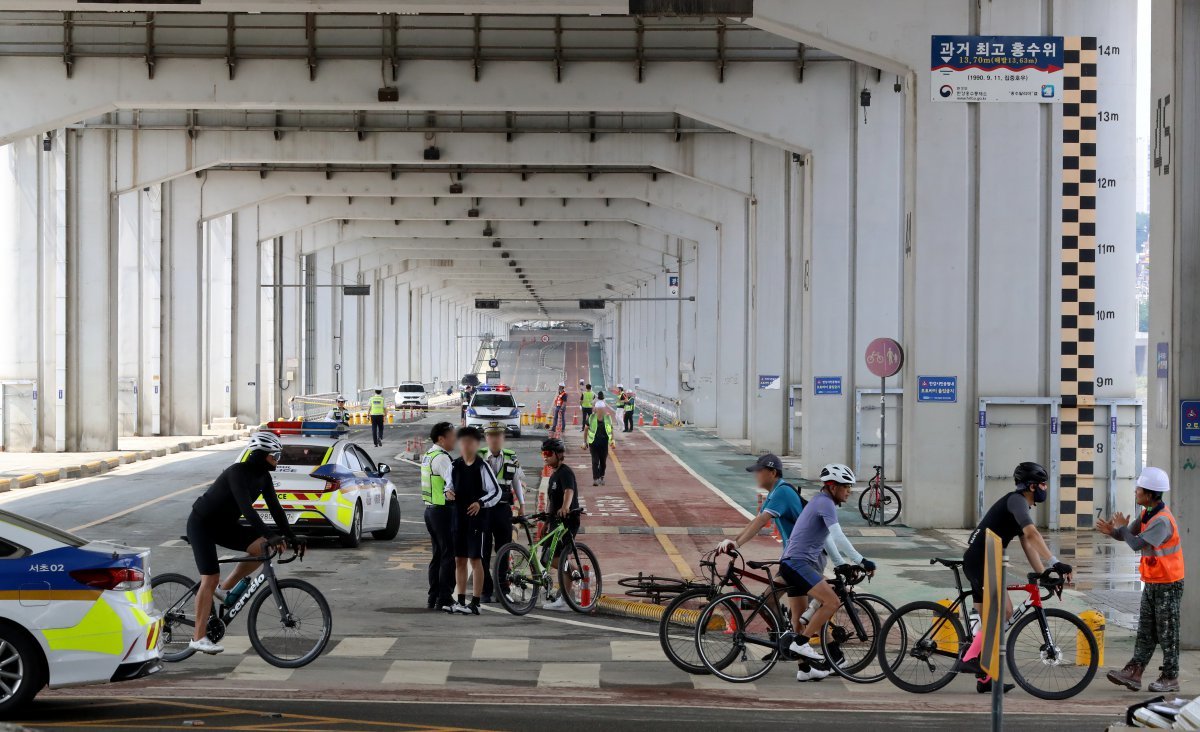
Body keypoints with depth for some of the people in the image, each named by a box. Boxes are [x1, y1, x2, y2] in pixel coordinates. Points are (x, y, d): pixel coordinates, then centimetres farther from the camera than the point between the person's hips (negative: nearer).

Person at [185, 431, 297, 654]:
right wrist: (270, 536, -45)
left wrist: (290, 537, -7)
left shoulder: (263, 477, -2)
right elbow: (246, 507, -38)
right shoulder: (238, 472, -27)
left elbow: (275, 508, 1)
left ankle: (225, 588, 5)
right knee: (210, 579, -14)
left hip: (224, 524, 8)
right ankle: (198, 638, -7)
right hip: (202, 524, -8)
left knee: (262, 548, -12)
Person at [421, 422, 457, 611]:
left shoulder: (428, 455, 15)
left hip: (430, 509, 10)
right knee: (449, 555, -6)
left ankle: (433, 598, 19)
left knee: (438, 555, 15)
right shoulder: (441, 458, -17)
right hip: (443, 511, -10)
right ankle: (444, 600, -7)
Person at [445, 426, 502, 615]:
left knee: (475, 559, -3)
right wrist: (448, 492, -5)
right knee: (459, 560, 9)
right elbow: (450, 485, 18)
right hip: (459, 518, 5)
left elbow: (496, 491, -7)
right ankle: (461, 601, 17)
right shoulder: (455, 466, 7)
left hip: (476, 518, -5)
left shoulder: (482, 466, -8)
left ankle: (475, 603, 1)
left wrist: (480, 503, -21)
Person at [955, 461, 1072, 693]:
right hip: (979, 561, -11)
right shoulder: (1016, 500, -12)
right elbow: (1031, 534, -27)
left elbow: (1028, 546, 19)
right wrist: (1054, 563, -34)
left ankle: (984, 678, 13)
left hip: (979, 562, 11)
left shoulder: (1020, 506, 21)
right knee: (1004, 611, -19)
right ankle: (969, 659, -20)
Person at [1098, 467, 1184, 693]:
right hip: (1151, 583, 9)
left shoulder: (1162, 520, -24)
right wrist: (1112, 531, -15)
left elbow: (1137, 543, -30)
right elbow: (1129, 535, 5)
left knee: (1167, 632, 1)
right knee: (1145, 631, 7)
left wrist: (1122, 527, -15)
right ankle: (1134, 673, 6)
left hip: (1168, 584, -9)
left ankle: (1170, 678, 9)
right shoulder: (1147, 513, 6)